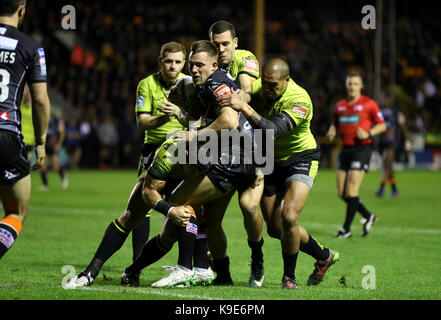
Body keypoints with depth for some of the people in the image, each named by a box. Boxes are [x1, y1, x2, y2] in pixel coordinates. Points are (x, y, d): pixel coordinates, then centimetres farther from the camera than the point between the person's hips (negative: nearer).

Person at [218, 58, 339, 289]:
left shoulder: (299, 100, -29)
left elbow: (274, 131, -43)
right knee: (275, 228, 6)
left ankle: (289, 276, -4)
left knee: (288, 216, -24)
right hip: (271, 161, 6)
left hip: (301, 159, -6)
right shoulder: (256, 89, -13)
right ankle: (324, 256, 29)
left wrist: (244, 107, -50)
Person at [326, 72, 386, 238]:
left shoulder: (369, 104, -3)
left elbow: (382, 125, 0)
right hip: (345, 149, 6)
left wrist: (368, 134, -16)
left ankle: (346, 228, -5)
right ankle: (368, 217, 20)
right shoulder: (340, 105, 13)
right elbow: (335, 124, 25)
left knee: (352, 190, -12)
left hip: (362, 148, -6)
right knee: (342, 192, 2)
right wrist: (332, 132, 2)